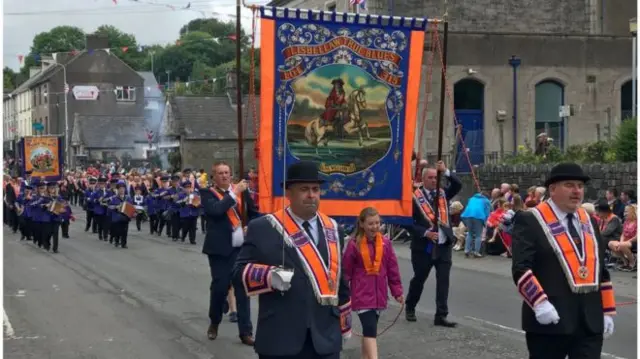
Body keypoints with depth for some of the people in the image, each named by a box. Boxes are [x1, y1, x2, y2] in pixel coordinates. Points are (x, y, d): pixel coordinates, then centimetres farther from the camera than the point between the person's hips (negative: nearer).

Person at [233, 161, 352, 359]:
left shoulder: (332, 230, 13)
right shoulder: (263, 228, -1)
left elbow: (339, 279, 18)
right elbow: (239, 270, -3)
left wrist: (344, 323, 19)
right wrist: (269, 277, -21)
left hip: (325, 337, 4)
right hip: (280, 337, -4)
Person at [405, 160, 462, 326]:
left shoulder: (443, 193, 8)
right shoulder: (415, 197, -7)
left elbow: (458, 185, -5)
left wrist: (446, 171, -16)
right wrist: (425, 233, -19)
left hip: (444, 245, 4)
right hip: (424, 246, -4)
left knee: (443, 280, -2)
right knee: (419, 279, 10)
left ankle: (441, 316, -1)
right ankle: (410, 308, 31)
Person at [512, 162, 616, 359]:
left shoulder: (589, 222, 17)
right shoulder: (530, 221, -5)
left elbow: (601, 269, 18)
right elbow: (521, 268, -13)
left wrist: (607, 311, 12)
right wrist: (540, 303, -24)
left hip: (590, 322, 5)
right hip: (550, 319, -5)